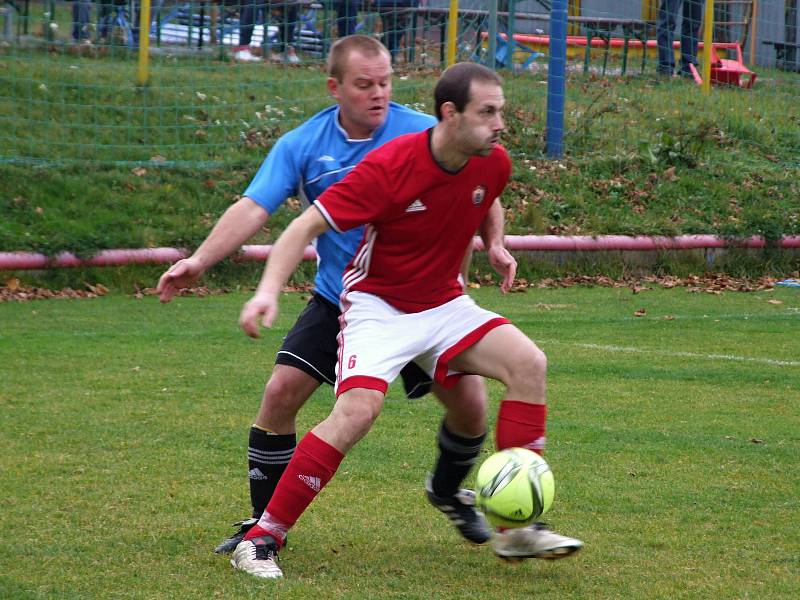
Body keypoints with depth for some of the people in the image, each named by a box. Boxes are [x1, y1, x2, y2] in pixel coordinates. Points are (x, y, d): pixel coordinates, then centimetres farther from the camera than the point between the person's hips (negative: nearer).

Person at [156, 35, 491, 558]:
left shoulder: (423, 134, -10)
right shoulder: (302, 146, -6)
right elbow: (253, 208, -12)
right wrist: (200, 261, -26)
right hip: (337, 300, 1)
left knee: (470, 404, -6)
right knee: (281, 393, -12)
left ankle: (449, 493, 28)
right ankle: (265, 523, 5)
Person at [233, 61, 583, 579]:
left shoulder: (493, 163, -6)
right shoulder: (388, 167, -24)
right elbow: (308, 226, -21)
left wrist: (496, 244, 3)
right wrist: (269, 291, -33)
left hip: (444, 304, 6)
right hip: (377, 305, -6)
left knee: (527, 363, -15)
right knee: (358, 410, -28)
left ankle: (518, 527, -9)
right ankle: (262, 539, -16)